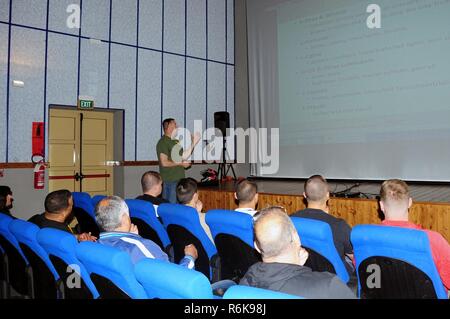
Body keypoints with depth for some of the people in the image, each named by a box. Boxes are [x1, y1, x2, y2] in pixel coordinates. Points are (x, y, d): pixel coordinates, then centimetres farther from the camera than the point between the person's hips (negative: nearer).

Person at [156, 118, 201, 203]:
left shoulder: (175, 141, 15)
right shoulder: (163, 143, -13)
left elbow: (184, 156, 16)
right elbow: (164, 163, -20)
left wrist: (193, 143, 9)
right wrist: (180, 164, -12)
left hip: (179, 179, 9)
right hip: (170, 180, -9)